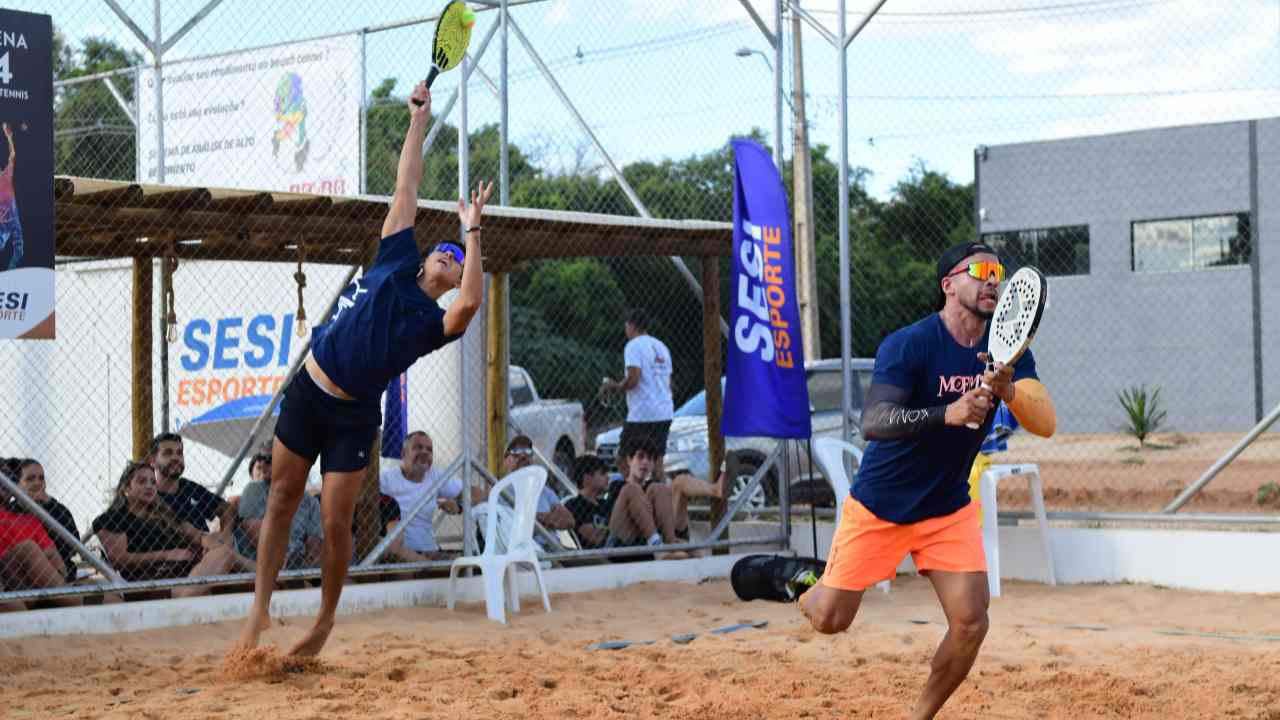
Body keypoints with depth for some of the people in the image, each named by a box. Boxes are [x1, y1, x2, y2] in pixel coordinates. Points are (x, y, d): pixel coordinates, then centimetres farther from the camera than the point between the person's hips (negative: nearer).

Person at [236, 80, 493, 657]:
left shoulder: (436, 322, -1)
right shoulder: (396, 261, 8)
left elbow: (470, 303, -26)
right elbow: (406, 188, 7)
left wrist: (473, 231, -27)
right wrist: (419, 121, 5)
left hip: (352, 416, -3)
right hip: (307, 391, 3)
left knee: (335, 523, -4)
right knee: (281, 499, 4)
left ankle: (326, 621, 15)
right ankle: (260, 609, 12)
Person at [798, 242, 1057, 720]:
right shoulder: (908, 345, -21)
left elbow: (1045, 424, -18)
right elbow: (873, 424, -33)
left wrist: (1007, 390, -39)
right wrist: (946, 414, -49)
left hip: (949, 510, 4)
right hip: (879, 506, -4)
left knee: (970, 623, -10)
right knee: (830, 620, 0)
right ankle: (813, 590, 38)